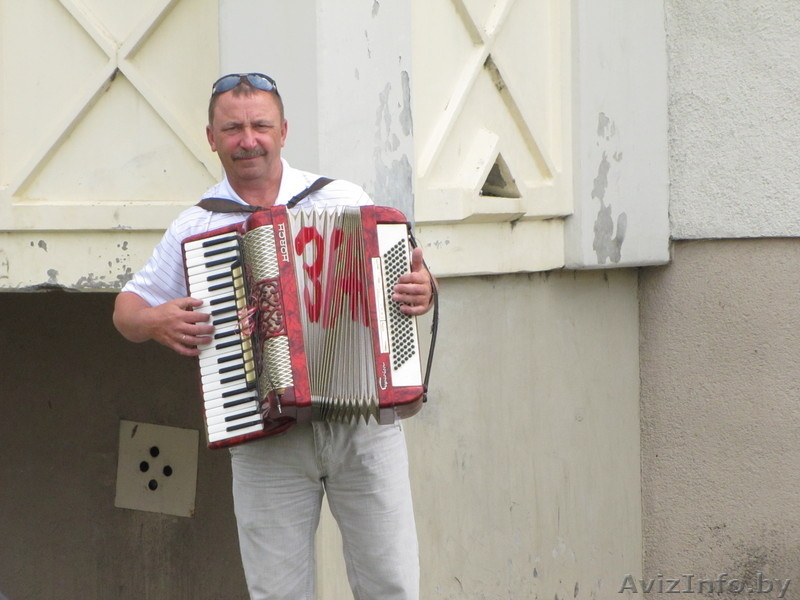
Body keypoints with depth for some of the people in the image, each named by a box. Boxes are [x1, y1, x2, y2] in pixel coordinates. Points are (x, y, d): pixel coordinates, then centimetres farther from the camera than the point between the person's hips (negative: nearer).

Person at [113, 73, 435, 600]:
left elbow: (400, 272, 14)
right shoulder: (193, 229, 7)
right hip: (265, 442, 0)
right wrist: (154, 322, -8)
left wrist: (423, 290, -9)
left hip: (365, 424, 0)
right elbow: (128, 308, 14)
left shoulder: (345, 200, 6)